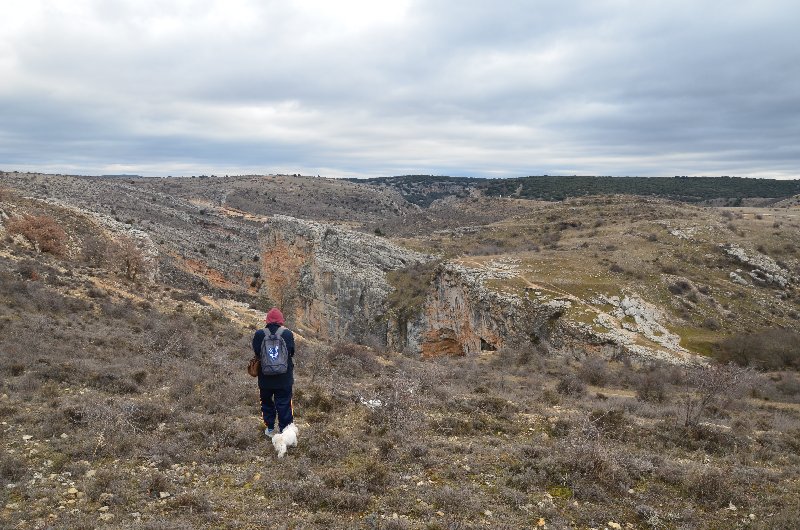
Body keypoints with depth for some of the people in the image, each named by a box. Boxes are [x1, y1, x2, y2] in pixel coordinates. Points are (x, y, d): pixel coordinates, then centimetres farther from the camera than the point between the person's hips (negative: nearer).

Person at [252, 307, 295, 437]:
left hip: (265, 378, 1)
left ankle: (270, 428, 28)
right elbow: (292, 353, -4)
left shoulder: (259, 334, -11)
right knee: (284, 404, 9)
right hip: (284, 378, -1)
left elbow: (256, 353, -3)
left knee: (267, 402, 20)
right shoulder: (288, 334, -12)